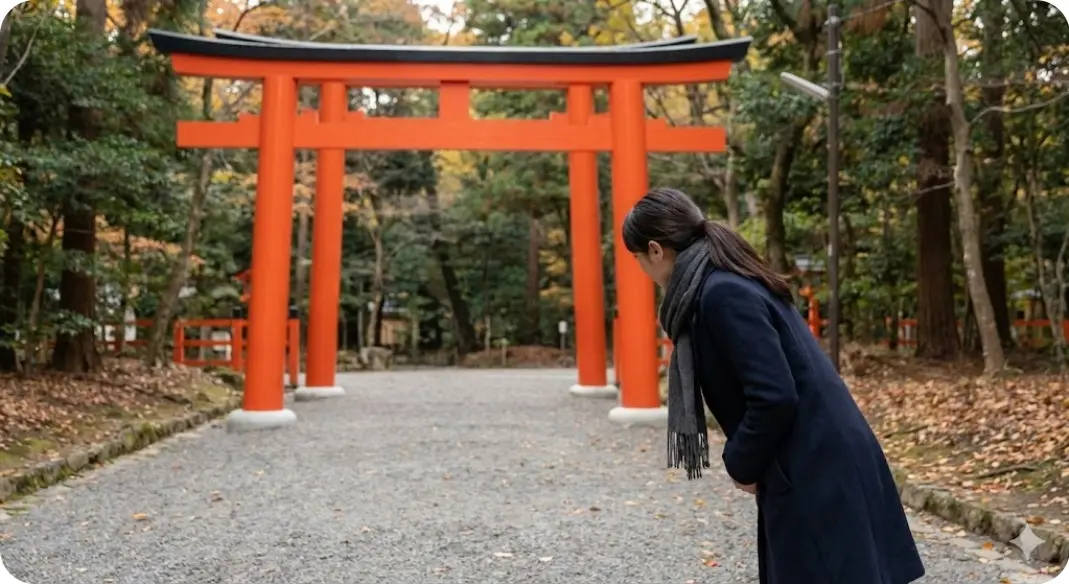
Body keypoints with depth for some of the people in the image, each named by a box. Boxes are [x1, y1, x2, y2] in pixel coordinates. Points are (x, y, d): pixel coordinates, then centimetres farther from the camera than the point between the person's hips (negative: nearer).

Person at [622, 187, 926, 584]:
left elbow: (775, 397, -23)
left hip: (816, 471, -10)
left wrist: (741, 463, -8)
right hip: (820, 462, 10)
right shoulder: (732, 282, 11)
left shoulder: (721, 293, -19)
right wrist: (745, 459, 11)